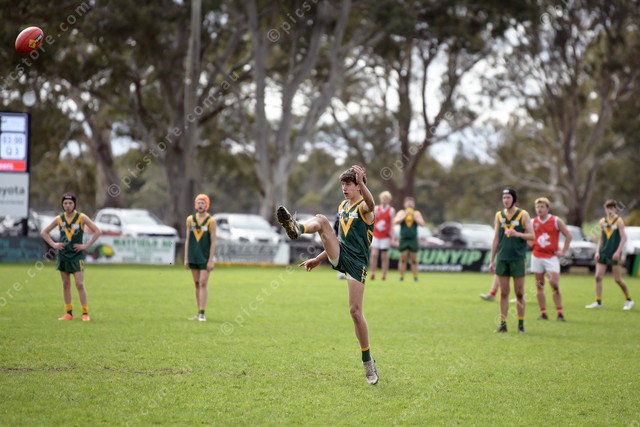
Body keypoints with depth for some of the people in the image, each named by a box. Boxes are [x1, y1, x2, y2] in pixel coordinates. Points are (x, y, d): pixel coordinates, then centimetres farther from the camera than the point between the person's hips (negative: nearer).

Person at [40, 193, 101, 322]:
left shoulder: (81, 217, -3)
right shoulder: (59, 219, 6)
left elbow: (97, 231, -1)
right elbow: (44, 232, 17)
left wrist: (86, 245, -7)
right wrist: (54, 244, 4)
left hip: (77, 255, -3)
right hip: (63, 255, 4)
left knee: (79, 284, -9)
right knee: (66, 284, 6)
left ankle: (85, 313, -5)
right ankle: (68, 313, 12)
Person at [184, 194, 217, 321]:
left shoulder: (211, 221, -5)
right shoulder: (190, 219, 6)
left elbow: (213, 242, -6)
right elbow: (187, 239, 10)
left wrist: (211, 260, -11)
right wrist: (186, 258, 5)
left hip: (205, 258, -4)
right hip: (193, 258, 4)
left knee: (203, 284, -11)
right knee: (197, 284, 8)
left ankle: (202, 313, -12)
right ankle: (199, 313, 12)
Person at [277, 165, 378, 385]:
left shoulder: (364, 207, -6)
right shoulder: (343, 206, 17)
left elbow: (370, 203, -33)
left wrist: (361, 183, -52)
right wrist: (318, 259, 27)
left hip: (356, 262, -6)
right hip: (339, 255, 6)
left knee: (355, 311, -10)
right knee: (321, 220, -17)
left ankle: (367, 360, 5)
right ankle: (296, 228, -51)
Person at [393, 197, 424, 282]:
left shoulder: (417, 213, 9)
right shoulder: (401, 213, 7)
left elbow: (422, 224, -3)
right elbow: (395, 221, -7)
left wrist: (414, 216, -13)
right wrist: (405, 215, -14)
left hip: (413, 239, 0)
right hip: (403, 240, 0)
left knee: (414, 260, 2)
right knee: (403, 259, -2)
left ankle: (415, 277, 9)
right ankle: (401, 277, 5)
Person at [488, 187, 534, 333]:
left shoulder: (523, 215, 2)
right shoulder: (499, 215, 11)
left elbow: (532, 236, -1)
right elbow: (496, 239, 14)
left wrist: (518, 234, -20)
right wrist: (491, 260, 11)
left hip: (518, 258, -2)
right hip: (502, 258, 2)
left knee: (519, 293, 1)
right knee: (503, 293, 2)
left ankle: (521, 324, 10)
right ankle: (503, 324, 5)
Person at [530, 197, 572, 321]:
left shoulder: (556, 221, -2)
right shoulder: (533, 222, 7)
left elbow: (568, 235, 3)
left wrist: (563, 252, -2)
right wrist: (531, 244, 4)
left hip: (551, 257, -3)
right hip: (537, 257, 3)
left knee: (554, 285, -12)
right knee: (539, 286, 3)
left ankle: (559, 314, -7)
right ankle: (543, 313, 9)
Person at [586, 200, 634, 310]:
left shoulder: (619, 221, -3)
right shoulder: (602, 221, 11)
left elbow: (623, 238, -8)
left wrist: (618, 252, -16)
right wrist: (597, 251, 6)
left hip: (614, 255, -5)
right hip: (603, 253, 5)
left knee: (618, 279, -3)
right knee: (598, 277, -4)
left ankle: (629, 300, 14)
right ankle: (598, 302, 0)